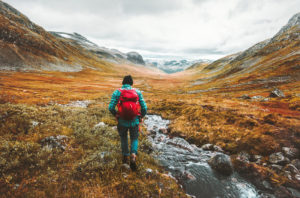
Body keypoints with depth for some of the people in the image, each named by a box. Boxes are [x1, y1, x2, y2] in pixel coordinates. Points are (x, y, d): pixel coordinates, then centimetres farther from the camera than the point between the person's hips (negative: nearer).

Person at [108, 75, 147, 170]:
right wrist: (141, 116, 13)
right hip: (134, 121, 0)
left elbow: (111, 107, -12)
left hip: (122, 121, 0)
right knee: (134, 139, 20)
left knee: (123, 138, 27)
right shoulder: (137, 92, -2)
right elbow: (144, 108, -6)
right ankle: (133, 156, -3)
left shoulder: (117, 92, -5)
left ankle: (125, 156, 39)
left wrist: (115, 115, 9)